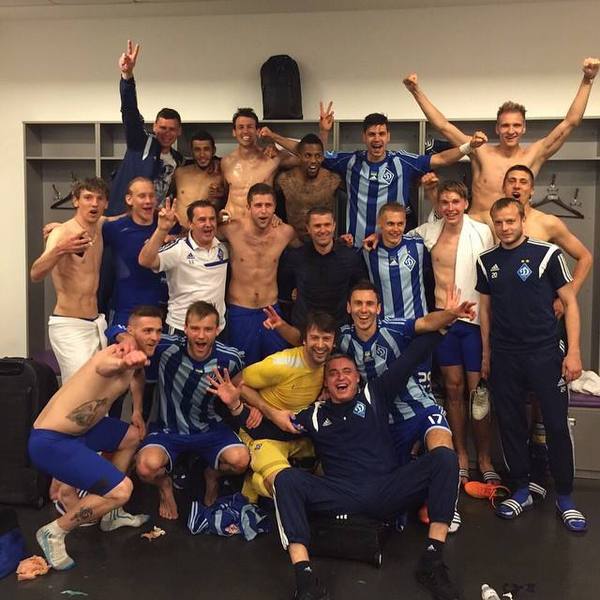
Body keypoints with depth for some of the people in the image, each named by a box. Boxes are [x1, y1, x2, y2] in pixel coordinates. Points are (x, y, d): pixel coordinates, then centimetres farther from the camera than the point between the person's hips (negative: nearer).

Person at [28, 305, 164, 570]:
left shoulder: (133, 360, 9)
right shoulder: (120, 351, -21)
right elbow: (104, 366, -48)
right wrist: (125, 361, -69)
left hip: (76, 429, 10)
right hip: (50, 441, -10)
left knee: (132, 435, 25)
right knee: (121, 489, -18)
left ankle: (110, 514, 34)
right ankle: (54, 532, 2)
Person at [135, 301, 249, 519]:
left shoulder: (229, 359, -15)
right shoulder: (167, 348, -21)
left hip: (210, 428, 1)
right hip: (169, 429, -1)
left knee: (240, 460, -26)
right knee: (146, 466, -31)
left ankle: (212, 476, 14)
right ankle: (164, 485, 10)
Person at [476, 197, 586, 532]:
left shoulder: (547, 254, -4)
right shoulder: (487, 261, 8)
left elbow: (570, 303, -3)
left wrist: (573, 351, -10)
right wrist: (486, 354, 11)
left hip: (545, 353, -3)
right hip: (504, 357, 4)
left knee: (557, 425, -1)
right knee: (511, 424, 8)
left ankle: (565, 497, 14)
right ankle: (522, 491, 23)